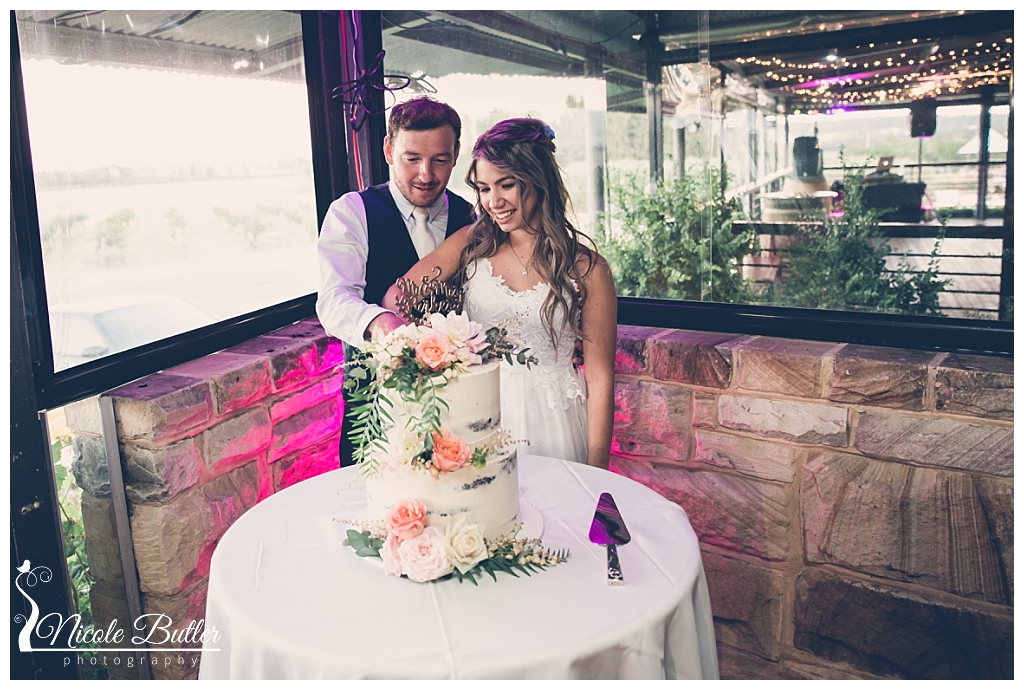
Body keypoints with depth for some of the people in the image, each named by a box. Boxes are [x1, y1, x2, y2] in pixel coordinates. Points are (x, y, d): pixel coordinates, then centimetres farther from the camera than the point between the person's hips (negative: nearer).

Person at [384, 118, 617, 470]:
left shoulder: (587, 269, -8)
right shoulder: (472, 244, 0)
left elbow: (599, 377, -7)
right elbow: (396, 296, -7)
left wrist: (596, 471, -9)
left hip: (551, 422, -2)